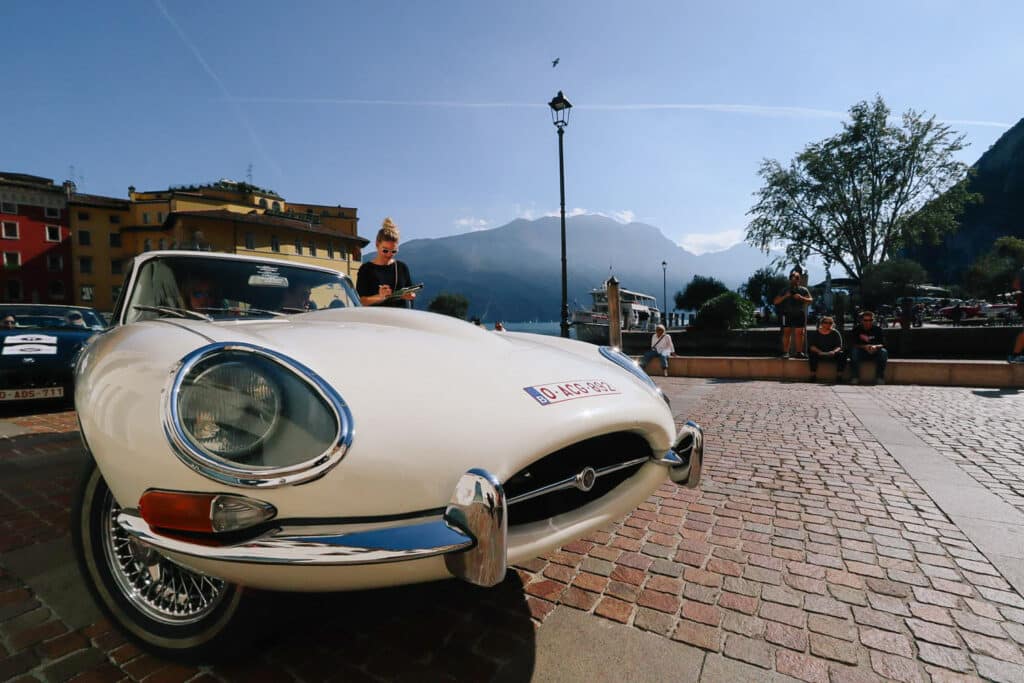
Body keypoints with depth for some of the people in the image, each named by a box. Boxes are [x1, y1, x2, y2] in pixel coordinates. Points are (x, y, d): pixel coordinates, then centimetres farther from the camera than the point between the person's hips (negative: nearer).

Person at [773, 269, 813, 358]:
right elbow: (775, 302, 7)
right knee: (786, 333, -5)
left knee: (799, 333, 1)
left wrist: (801, 298, -12)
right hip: (787, 314, -1)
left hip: (799, 314, 1)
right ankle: (785, 352, -4)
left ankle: (799, 352, 7)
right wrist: (785, 296, -9)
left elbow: (810, 300, 5)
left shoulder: (803, 289, 11)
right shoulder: (785, 290, 11)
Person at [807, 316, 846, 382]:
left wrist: (834, 351, -27)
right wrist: (819, 352, -27)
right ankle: (813, 376, -31)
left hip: (832, 354, 1)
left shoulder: (835, 333, 2)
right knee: (812, 354, -32)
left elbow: (839, 346, -4)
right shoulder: (815, 333, 1)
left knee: (842, 354, -27)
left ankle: (839, 376, -23)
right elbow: (812, 346, -7)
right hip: (820, 354, -1)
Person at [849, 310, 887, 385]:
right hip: (861, 353, -1)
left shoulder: (877, 329, 2)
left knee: (883, 352, -29)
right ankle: (855, 377, -29)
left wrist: (875, 346, -29)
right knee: (853, 351, -32)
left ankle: (880, 377, -21)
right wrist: (864, 347, -28)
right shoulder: (857, 329, -1)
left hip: (875, 353, 1)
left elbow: (883, 344, -6)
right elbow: (853, 344, -10)